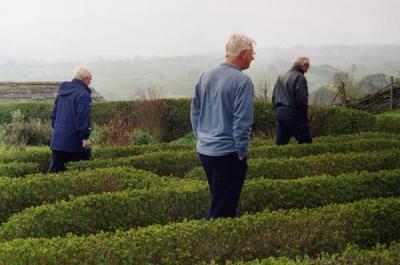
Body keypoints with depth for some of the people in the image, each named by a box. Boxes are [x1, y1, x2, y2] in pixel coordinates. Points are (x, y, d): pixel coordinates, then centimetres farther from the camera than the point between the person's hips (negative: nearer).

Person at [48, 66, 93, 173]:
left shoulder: (62, 93, 15)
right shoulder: (83, 94, -12)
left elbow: (53, 115, 21)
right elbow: (83, 118, -20)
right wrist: (85, 137, -18)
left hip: (57, 141, 7)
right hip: (74, 142, -7)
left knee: (55, 171, 8)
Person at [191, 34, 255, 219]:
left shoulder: (206, 76, 7)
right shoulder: (242, 81, -14)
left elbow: (195, 111, 13)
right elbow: (242, 121, -18)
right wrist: (242, 153, -9)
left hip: (204, 150, 8)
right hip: (227, 154, -7)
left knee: (219, 199, 21)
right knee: (222, 211, 0)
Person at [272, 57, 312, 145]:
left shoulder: (281, 77, 15)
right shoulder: (300, 77, -9)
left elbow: (274, 97, 15)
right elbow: (301, 99, -16)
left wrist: (279, 108, 17)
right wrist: (304, 111, -2)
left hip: (279, 112, 7)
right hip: (294, 114, -7)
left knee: (280, 144, 6)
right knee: (305, 143, -1)